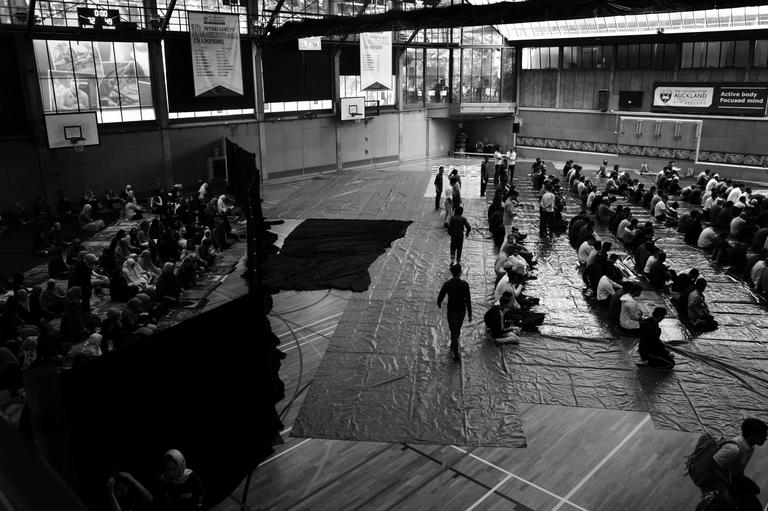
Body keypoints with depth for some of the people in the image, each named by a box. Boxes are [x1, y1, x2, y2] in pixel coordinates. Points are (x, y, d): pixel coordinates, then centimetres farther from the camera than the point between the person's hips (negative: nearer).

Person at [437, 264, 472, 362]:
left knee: (454, 331, 6)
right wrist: (470, 314, -7)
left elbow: (440, 297, -9)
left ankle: (456, 355, 2)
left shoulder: (447, 284, -19)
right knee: (458, 328, 26)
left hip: (451, 310, -1)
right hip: (462, 310, 2)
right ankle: (453, 346, 48)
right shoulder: (465, 284, -19)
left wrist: (439, 304, 15)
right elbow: (468, 300, -17)